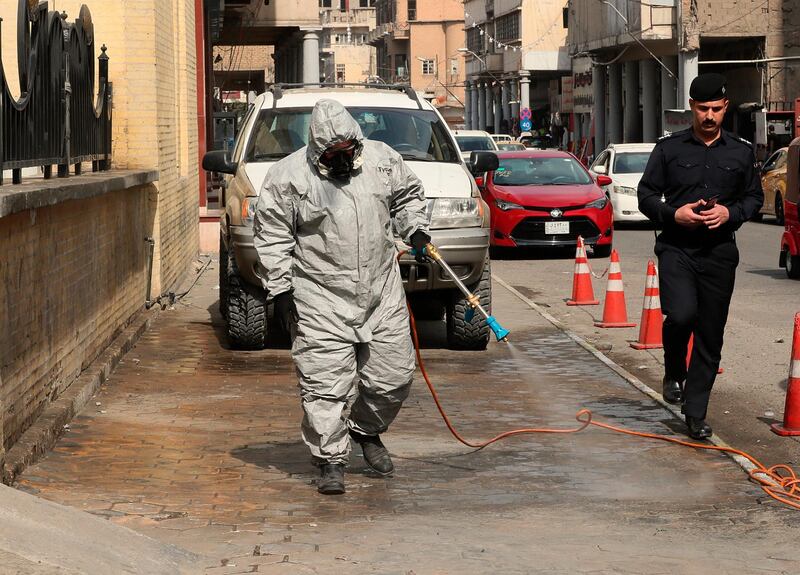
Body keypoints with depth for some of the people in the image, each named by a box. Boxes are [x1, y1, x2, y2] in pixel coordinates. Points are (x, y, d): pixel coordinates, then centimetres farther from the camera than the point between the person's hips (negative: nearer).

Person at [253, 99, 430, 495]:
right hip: (321, 302, -4)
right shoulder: (288, 176, -7)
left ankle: (366, 431, 33)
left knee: (393, 376, 7)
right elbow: (272, 236, -2)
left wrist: (415, 229, 4)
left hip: (382, 295, 4)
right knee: (325, 384, -6)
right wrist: (280, 288, -6)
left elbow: (408, 195, 22)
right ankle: (331, 461, 4)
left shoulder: (383, 160, 4)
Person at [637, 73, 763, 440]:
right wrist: (673, 213, -12)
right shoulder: (669, 148, 4)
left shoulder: (741, 152, 9)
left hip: (719, 253, 2)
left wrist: (730, 213, -5)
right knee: (681, 314, -25)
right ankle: (674, 374, 6)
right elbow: (646, 195, 7)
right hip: (676, 248, -2)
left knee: (711, 335, 3)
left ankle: (695, 412, 15)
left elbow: (754, 197, 16)